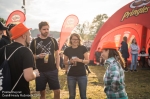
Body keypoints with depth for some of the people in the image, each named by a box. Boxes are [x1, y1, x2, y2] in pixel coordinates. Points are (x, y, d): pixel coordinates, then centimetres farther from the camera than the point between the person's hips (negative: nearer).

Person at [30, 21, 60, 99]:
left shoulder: (53, 40, 5)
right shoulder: (34, 42, -1)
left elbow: (57, 54, 9)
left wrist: (57, 66, 1)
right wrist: (38, 56, -17)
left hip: (53, 70, 1)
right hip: (40, 71, -1)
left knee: (57, 91, 2)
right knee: (42, 92, 10)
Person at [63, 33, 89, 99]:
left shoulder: (83, 48, -4)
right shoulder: (67, 50, 1)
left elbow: (87, 61, -3)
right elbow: (64, 62, 8)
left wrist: (80, 60, -21)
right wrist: (69, 61, -13)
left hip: (82, 75, -1)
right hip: (71, 75, 1)